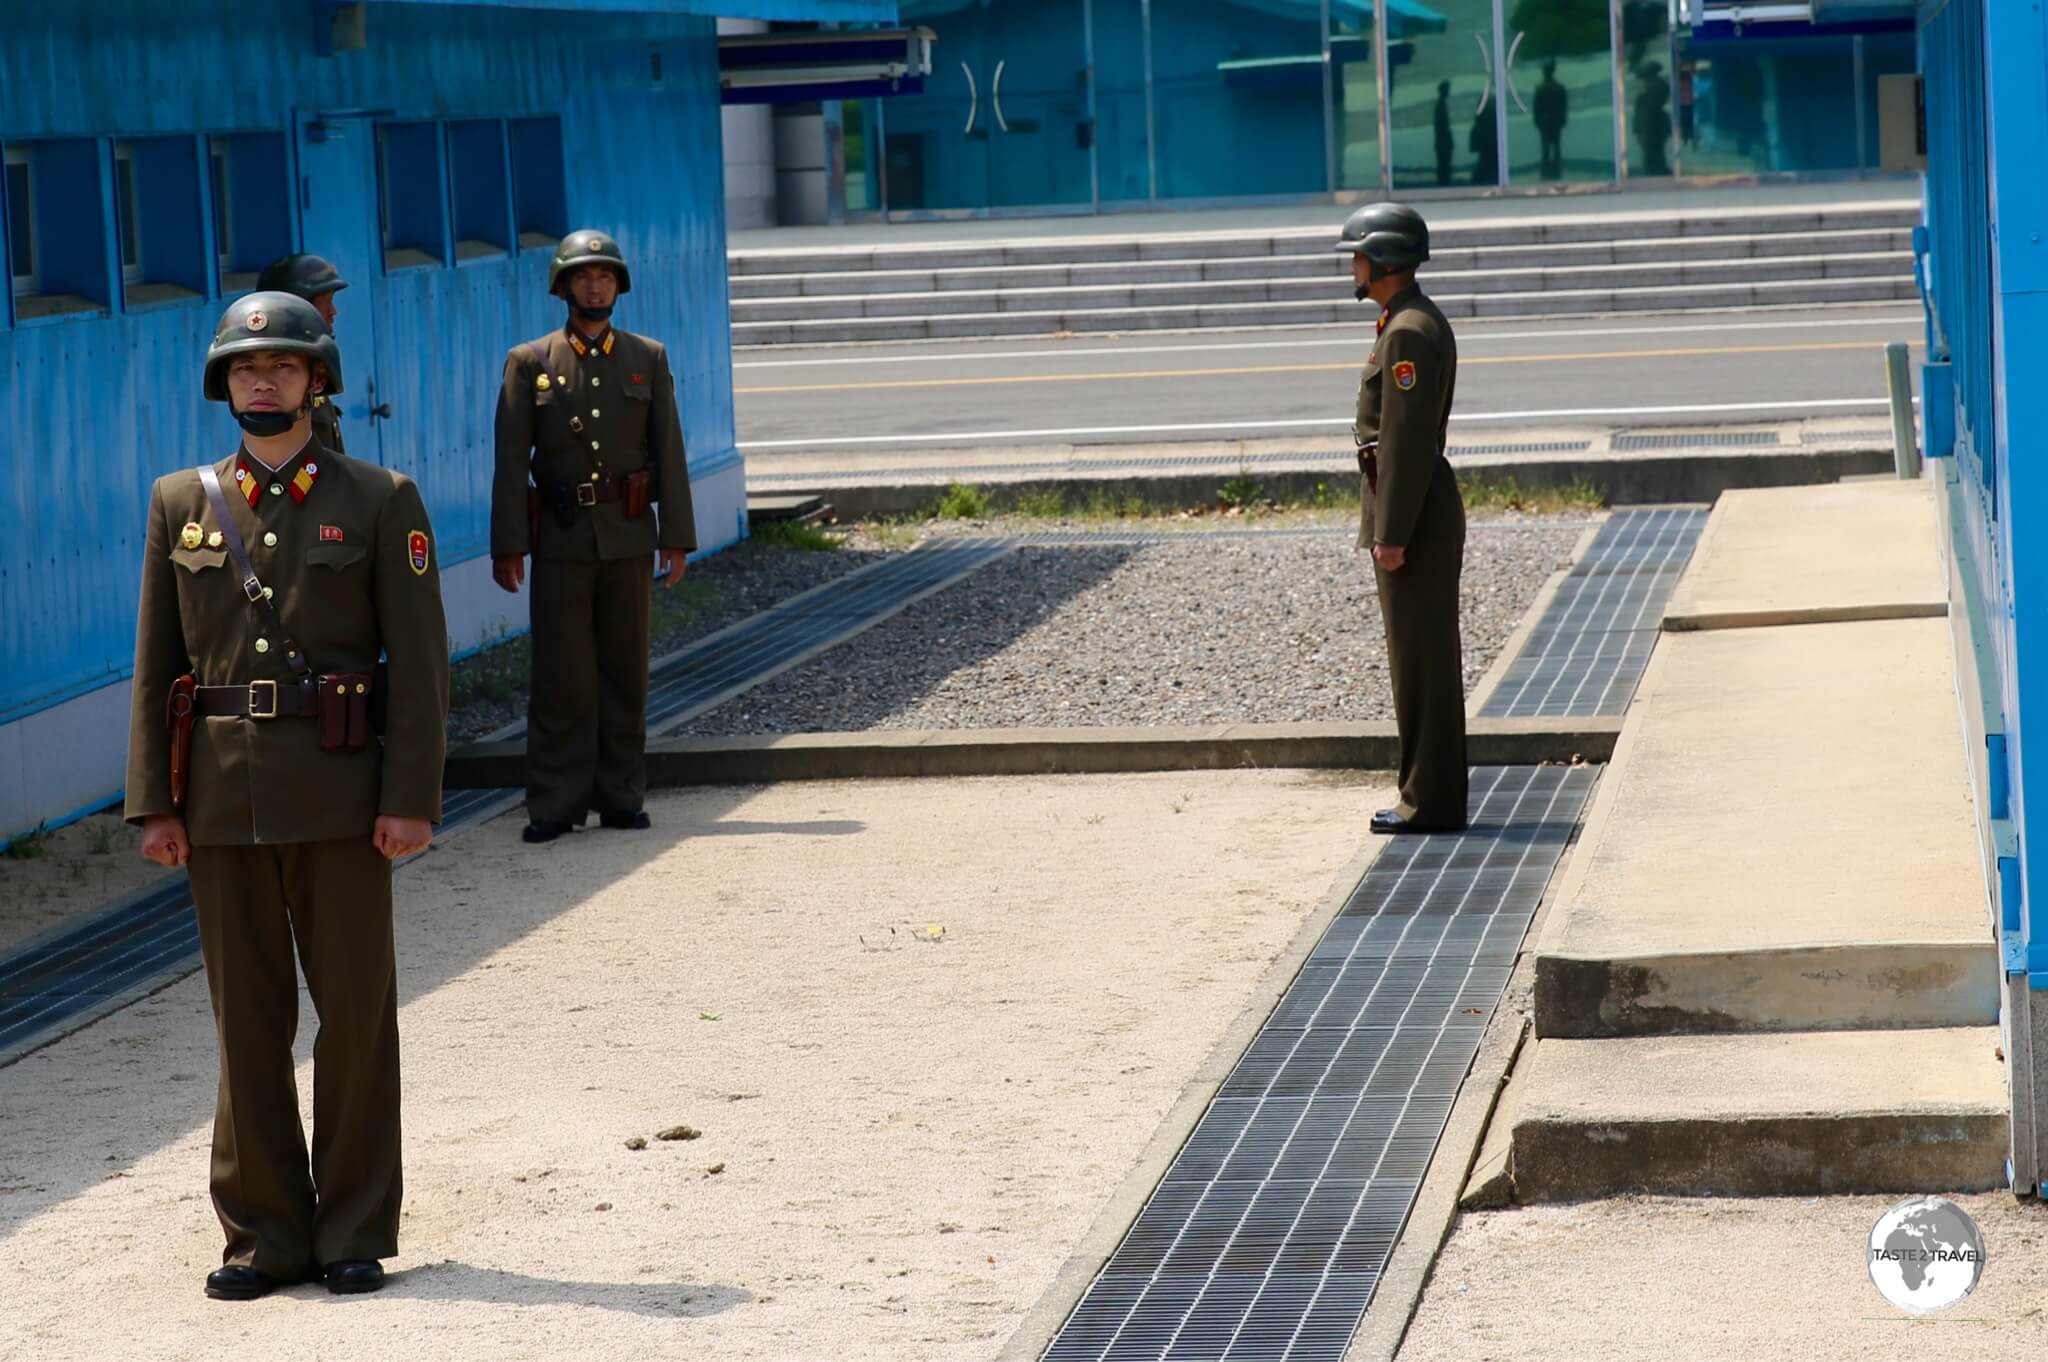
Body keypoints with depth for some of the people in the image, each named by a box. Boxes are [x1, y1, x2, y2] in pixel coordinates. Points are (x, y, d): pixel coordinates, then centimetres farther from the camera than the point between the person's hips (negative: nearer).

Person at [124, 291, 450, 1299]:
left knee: (356, 1013, 3)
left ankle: (357, 1235, 11)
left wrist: (412, 798, -10)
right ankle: (265, 1234, 13)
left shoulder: (381, 503, 1)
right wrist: (153, 802, 2)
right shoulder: (181, 505, 8)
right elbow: (157, 664, 8)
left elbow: (419, 662, -3)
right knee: (246, 1017, 6)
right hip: (222, 793, 2)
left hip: (338, 792, -2)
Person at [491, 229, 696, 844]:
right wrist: (508, 545, -7)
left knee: (626, 671, 5)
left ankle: (621, 797, 12)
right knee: (560, 675, -3)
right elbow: (512, 461, 0)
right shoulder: (529, 363, 4)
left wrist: (676, 538, -1)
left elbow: (669, 453, 6)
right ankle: (556, 804, 1)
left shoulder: (648, 359, 9)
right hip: (562, 539, -2)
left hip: (629, 537, 2)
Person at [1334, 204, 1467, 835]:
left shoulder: (1410, 332, -18)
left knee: (1421, 656, -7)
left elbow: (1407, 438, -22)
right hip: (1420, 511, 11)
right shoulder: (1414, 322, 16)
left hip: (1411, 515, -11)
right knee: (1423, 655, 13)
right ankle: (1431, 795, 17)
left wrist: (1390, 535, -22)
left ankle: (1431, 802, -4)